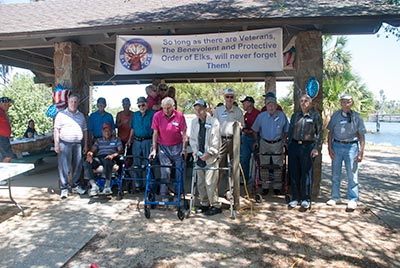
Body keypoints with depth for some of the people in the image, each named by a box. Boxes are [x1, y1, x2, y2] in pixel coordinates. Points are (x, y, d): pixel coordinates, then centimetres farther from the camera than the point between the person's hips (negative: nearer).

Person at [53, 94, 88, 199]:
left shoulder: (81, 116, 15)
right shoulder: (61, 114, 2)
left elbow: (85, 130, 17)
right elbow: (56, 130, -2)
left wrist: (85, 145, 13)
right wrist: (56, 144, -10)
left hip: (77, 144, 4)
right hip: (65, 144, -4)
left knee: (77, 166, 8)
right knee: (64, 167, -4)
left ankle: (75, 186, 21)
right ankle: (64, 188, 4)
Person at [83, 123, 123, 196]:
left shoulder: (116, 140, 21)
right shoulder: (99, 141, 29)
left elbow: (120, 150, 4)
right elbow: (93, 150, 16)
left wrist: (113, 155, -17)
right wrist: (89, 154, -10)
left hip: (109, 158, -3)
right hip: (98, 157, 3)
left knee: (107, 162, -41)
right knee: (86, 163, -29)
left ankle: (107, 185, -34)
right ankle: (94, 185, -29)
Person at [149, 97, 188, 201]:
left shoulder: (179, 115, -7)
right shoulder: (157, 116, -6)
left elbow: (184, 134, -3)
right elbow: (155, 133, 0)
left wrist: (184, 149, -7)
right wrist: (154, 149, -2)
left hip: (177, 147, 0)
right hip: (163, 147, 0)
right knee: (165, 172, -3)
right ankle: (164, 196, 9)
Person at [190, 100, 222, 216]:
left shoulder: (214, 122, -9)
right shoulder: (194, 121, 7)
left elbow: (216, 141, -10)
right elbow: (192, 138, 13)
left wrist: (209, 153, -15)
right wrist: (195, 150, -2)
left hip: (211, 157, -5)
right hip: (199, 157, 6)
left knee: (210, 183, -6)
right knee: (200, 183, 12)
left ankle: (215, 205, 9)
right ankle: (204, 203, 27)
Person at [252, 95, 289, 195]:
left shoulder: (282, 115, -6)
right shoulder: (261, 116, -6)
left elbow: (286, 130, 7)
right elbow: (255, 130, 6)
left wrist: (284, 140, 3)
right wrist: (256, 141, 5)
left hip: (277, 144, 0)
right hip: (264, 143, 0)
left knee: (278, 166, 4)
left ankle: (277, 187, 16)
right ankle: (265, 187, 17)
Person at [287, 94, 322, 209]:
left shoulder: (315, 116, 5)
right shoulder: (295, 115, 15)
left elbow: (319, 133, 1)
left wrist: (316, 148, -7)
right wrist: (289, 146, 12)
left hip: (308, 146, -3)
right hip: (294, 145, 3)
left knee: (306, 173, 0)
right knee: (294, 173, 4)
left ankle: (306, 199, 11)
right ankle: (295, 198, 15)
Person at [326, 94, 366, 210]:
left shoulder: (357, 117, 0)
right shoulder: (335, 115, 3)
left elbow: (361, 135, 3)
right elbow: (330, 132, 7)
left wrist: (361, 152, -3)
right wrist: (330, 147, -1)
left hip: (352, 146, -1)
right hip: (337, 145, 2)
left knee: (352, 174, 0)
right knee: (335, 173, 8)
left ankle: (352, 199, 12)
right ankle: (334, 197, 21)